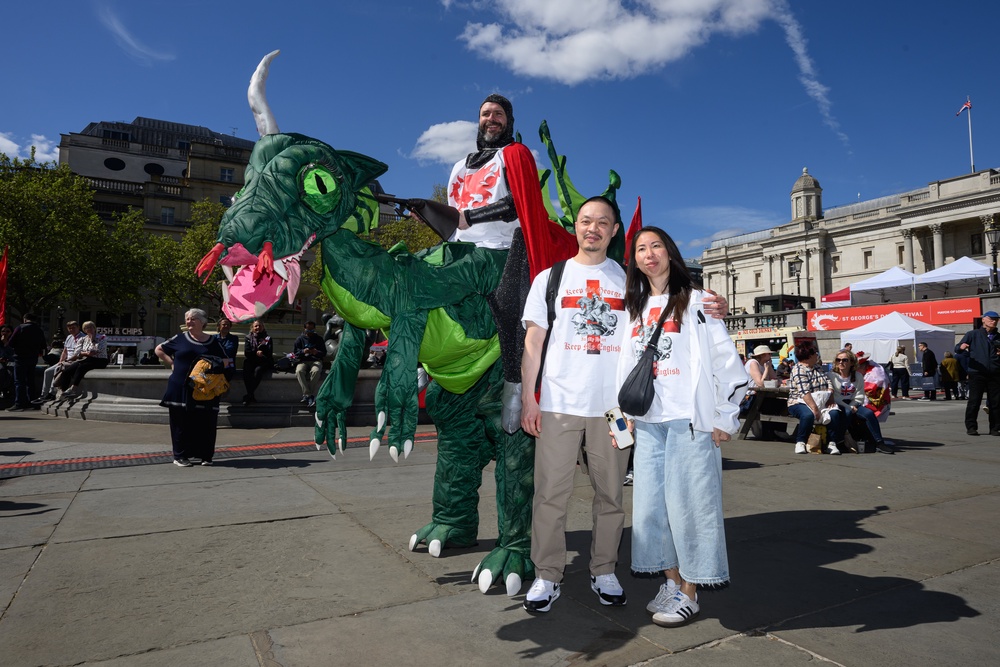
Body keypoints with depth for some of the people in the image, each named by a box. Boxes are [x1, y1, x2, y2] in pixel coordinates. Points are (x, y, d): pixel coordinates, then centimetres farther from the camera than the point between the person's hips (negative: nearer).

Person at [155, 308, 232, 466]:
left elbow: (226, 361, 14)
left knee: (206, 423, -2)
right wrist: (171, 363, 4)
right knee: (181, 423, 2)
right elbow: (159, 349, 17)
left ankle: (206, 456, 9)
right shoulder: (180, 339, 7)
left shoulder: (213, 342, 8)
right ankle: (180, 456, 12)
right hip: (181, 388, 0)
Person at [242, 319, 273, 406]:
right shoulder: (248, 338, 16)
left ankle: (248, 395, -33)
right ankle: (251, 396, -34)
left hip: (263, 363, -1)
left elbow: (269, 353, 2)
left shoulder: (267, 338, 12)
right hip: (251, 362, 2)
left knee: (258, 370, -34)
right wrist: (256, 353, -12)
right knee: (246, 371, -31)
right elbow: (246, 352, 2)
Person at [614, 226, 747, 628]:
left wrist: (725, 418, -8)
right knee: (651, 505, 8)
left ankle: (689, 595, 13)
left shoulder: (695, 302, -1)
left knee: (688, 504, -1)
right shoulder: (636, 310, 16)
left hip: (689, 420, -5)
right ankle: (671, 583, 24)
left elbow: (726, 360, -5)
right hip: (648, 422, 6)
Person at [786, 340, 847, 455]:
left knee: (834, 413, -21)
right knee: (808, 415, -37)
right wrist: (815, 409, -31)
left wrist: (830, 397, -8)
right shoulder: (798, 371, -12)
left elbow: (829, 383, 11)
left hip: (820, 402, 7)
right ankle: (800, 443, -19)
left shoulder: (817, 367, 16)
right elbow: (805, 393, -23)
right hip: (800, 403, -7)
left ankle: (832, 443, -12)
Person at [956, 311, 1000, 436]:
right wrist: (961, 347, -24)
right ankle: (971, 427, 0)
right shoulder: (973, 334, 6)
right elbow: (957, 348, -1)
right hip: (977, 373, -4)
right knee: (974, 401, -4)